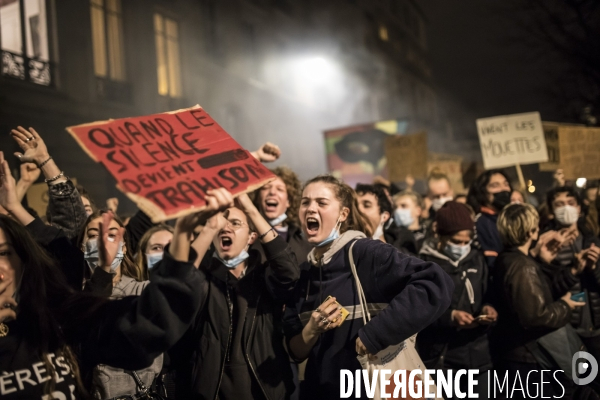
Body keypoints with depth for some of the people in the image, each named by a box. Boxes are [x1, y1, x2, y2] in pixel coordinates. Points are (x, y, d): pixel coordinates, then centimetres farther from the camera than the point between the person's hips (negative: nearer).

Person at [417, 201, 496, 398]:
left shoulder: (477, 259, 10)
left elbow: (486, 296, 16)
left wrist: (488, 308, -6)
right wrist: (450, 316, -21)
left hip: (478, 354, 4)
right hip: (441, 358, -4)